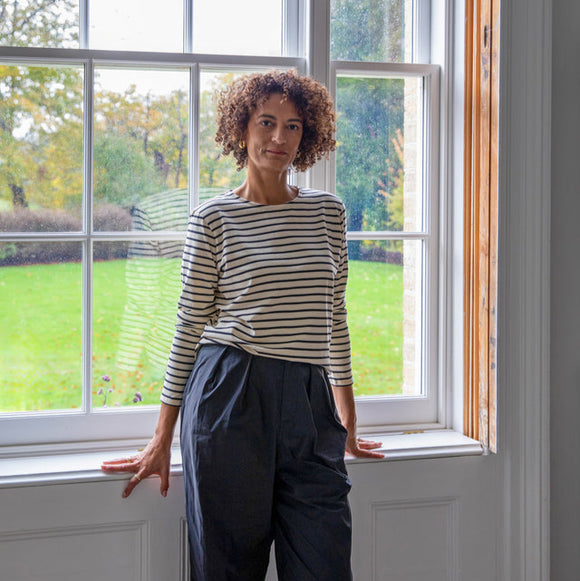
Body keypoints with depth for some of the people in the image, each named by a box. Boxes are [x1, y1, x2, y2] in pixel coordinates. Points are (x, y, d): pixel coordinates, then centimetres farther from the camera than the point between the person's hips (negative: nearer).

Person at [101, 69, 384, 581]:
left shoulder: (329, 213, 11)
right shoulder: (215, 219, 2)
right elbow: (189, 327, 3)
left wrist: (348, 421, 20)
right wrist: (163, 439, 3)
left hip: (309, 404, 3)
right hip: (231, 394, -3)